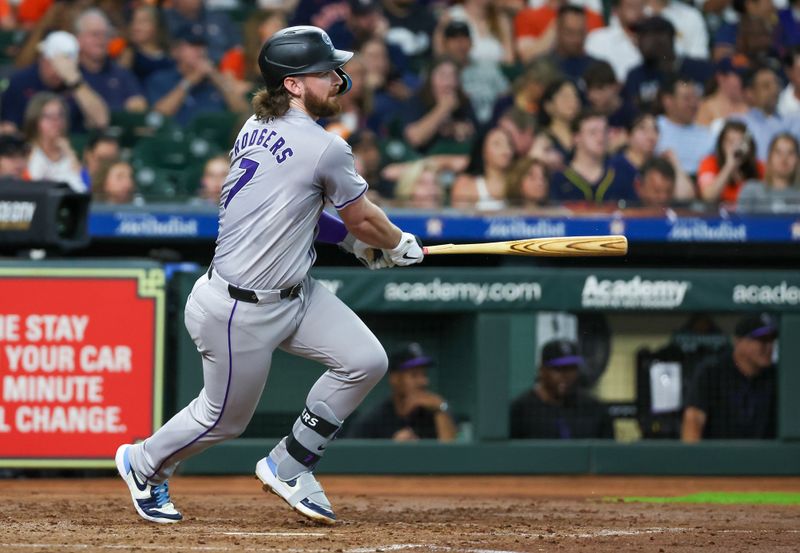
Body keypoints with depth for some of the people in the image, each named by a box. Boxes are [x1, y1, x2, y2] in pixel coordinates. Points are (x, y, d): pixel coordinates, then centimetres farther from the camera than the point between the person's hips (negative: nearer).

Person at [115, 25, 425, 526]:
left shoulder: (257, 129, 3)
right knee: (225, 418, 10)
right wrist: (400, 246, 14)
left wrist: (352, 240, 15)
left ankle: (288, 467, 17)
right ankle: (144, 464, 37)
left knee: (365, 360, 3)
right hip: (242, 313, -9)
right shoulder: (324, 149, -22)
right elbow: (365, 221, -6)